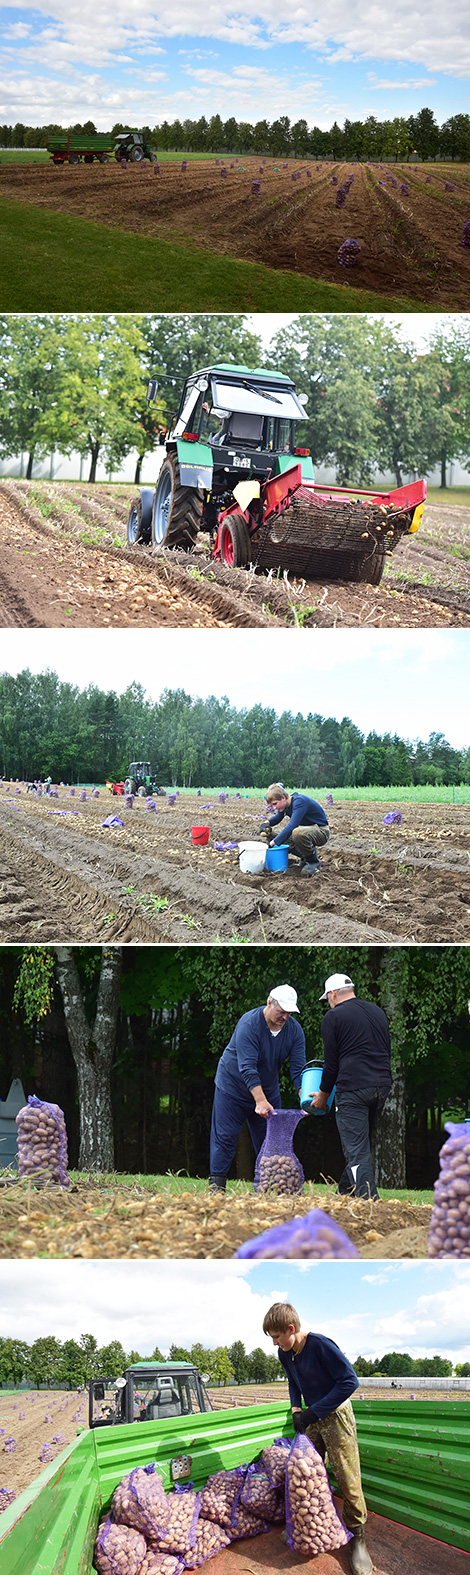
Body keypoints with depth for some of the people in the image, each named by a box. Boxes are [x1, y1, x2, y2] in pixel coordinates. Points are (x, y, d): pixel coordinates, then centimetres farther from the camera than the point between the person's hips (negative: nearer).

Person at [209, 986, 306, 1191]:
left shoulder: (294, 1030, -10)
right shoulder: (249, 1024, -26)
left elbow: (298, 1069, -12)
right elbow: (247, 1068, -32)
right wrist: (260, 1101, -40)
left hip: (268, 1090, 5)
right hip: (233, 1087, -5)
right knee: (225, 1137, -6)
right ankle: (216, 1186, -2)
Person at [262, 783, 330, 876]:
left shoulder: (299, 802, -26)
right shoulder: (285, 804, 1)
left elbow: (291, 826, -35)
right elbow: (277, 817, 20)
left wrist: (274, 842, -35)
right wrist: (267, 823, -3)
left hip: (321, 831, -9)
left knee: (297, 833, -40)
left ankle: (314, 862, -16)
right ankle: (306, 857, 11)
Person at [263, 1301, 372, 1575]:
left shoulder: (321, 1346, -25)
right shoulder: (285, 1353, -1)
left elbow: (350, 1381, -24)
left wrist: (313, 1412, -21)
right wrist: (297, 1409, 0)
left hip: (336, 1415, -7)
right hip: (312, 1418, 7)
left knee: (348, 1479, -8)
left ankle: (357, 1537, 1)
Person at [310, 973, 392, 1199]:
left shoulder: (333, 1017, -1)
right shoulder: (377, 1011, 17)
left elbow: (331, 1062, -1)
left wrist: (323, 1095, 11)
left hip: (352, 1088, -7)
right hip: (382, 1086, 7)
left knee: (356, 1151, -7)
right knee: (360, 1146, 18)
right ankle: (344, 1193, 27)